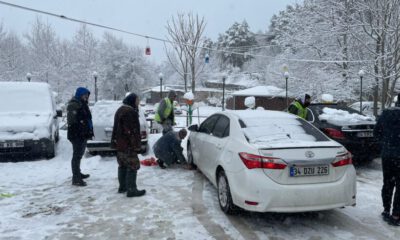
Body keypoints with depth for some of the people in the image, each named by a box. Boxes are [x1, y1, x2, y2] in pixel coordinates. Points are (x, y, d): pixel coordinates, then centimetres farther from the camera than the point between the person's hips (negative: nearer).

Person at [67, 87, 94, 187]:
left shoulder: (83, 104, 17)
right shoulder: (73, 105, -15)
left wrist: (89, 132, 17)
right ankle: (76, 178, -3)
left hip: (83, 135, 10)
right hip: (77, 136, -10)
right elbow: (72, 121, -23)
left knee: (79, 155, 21)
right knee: (77, 156, -7)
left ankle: (78, 173, 36)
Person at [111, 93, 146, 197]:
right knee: (132, 166, -5)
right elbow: (132, 130, -22)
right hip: (128, 145, -10)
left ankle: (122, 187, 25)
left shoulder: (120, 110, 16)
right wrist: (136, 145, -19)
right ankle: (131, 190, -4)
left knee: (123, 166, 17)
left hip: (119, 144, 10)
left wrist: (115, 141, 24)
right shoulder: (130, 111, -18)